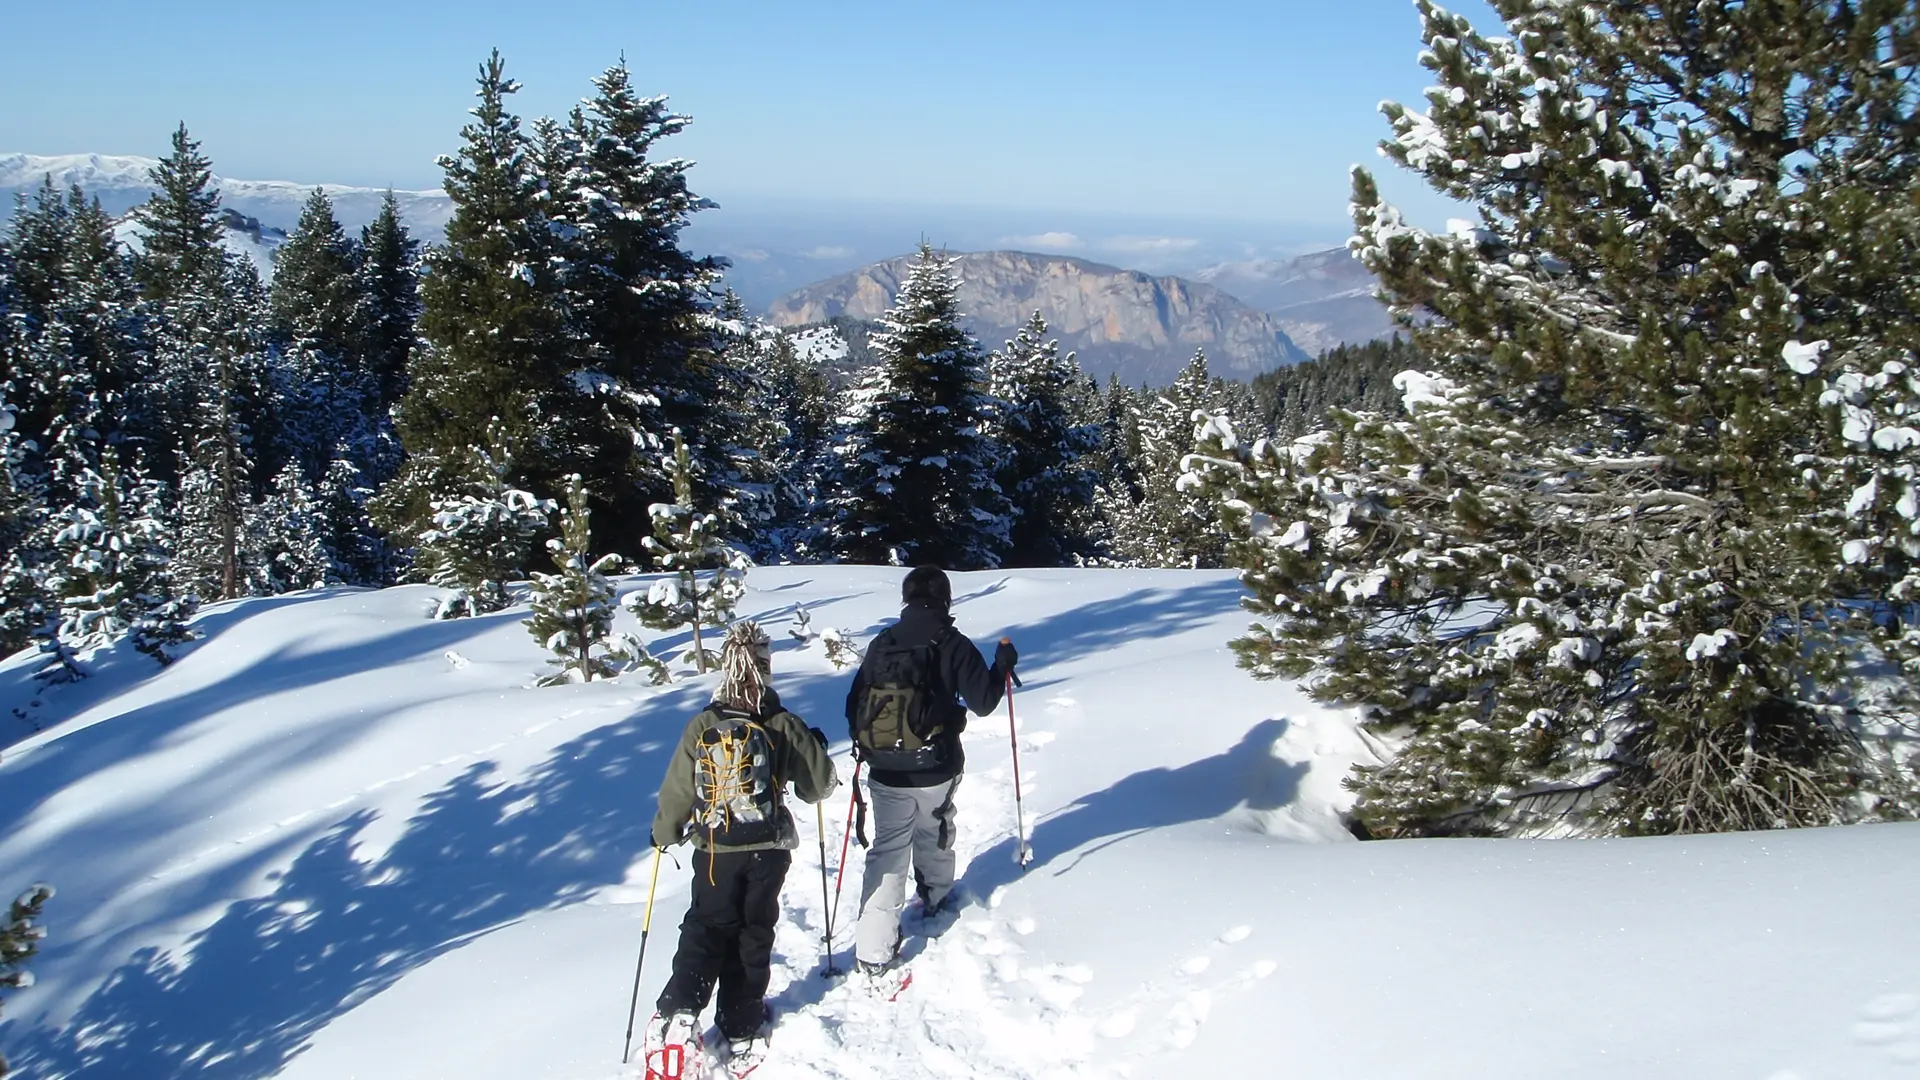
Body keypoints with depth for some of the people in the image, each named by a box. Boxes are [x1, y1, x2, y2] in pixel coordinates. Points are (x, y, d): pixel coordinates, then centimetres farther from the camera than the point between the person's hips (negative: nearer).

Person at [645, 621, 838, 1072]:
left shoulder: (701, 728, -8)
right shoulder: (785, 728, -9)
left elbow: (676, 791, -2)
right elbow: (819, 785, -1)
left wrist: (664, 832, 16)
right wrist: (816, 748, 19)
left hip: (715, 851, 0)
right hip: (769, 852, 0)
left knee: (705, 932, 11)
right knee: (754, 935, 12)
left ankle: (678, 1015, -7)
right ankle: (741, 1032, 16)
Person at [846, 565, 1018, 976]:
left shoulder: (881, 644, 0)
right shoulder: (953, 644, -10)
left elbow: (854, 703, 5)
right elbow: (982, 702, -8)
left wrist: (862, 746, 23)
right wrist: (1003, 664, 9)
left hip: (885, 772, 2)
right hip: (936, 772, -2)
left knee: (887, 849, 6)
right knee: (934, 835, 25)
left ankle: (873, 951, -2)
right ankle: (936, 897, 48)